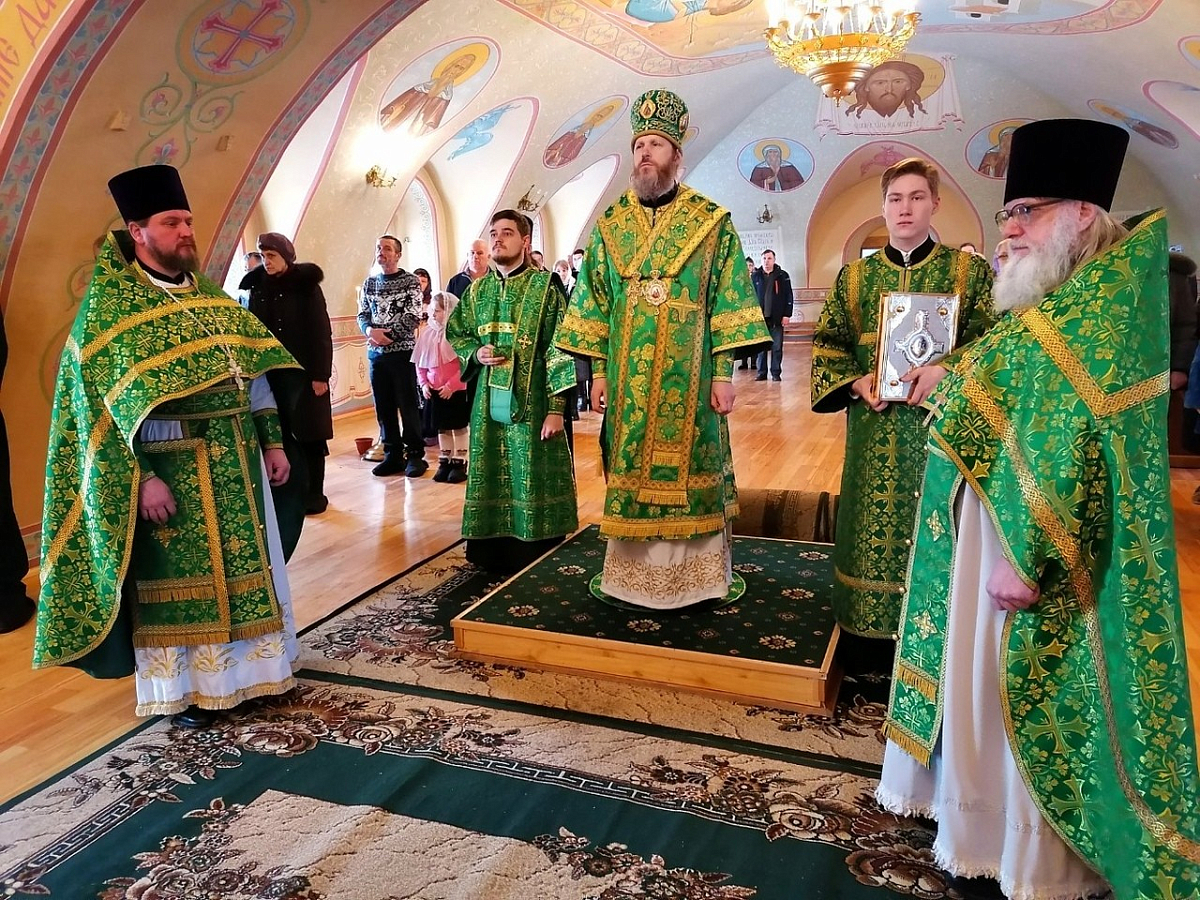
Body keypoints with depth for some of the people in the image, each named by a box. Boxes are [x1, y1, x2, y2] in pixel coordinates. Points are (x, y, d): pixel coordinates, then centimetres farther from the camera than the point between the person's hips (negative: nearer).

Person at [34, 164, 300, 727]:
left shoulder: (211, 297, 11)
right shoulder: (108, 306, -6)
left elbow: (253, 372, 13)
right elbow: (105, 403, -12)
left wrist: (272, 442, 8)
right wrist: (141, 478, -19)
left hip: (234, 461, 6)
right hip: (168, 466, -6)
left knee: (242, 566, 13)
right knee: (175, 579, 6)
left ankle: (241, 669, 29)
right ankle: (180, 688, 22)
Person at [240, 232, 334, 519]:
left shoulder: (306, 286, -3)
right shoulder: (257, 287, 9)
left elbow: (321, 332, -6)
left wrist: (321, 374, -12)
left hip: (303, 371, -4)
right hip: (269, 372, 4)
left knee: (308, 433, 1)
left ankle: (314, 493, 11)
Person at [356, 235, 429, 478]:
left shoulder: (410, 281, -3)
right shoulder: (370, 282, 11)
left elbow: (414, 317, -11)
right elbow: (362, 314, 10)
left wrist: (387, 334, -15)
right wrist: (370, 330, -11)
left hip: (402, 351, -5)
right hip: (375, 353, 5)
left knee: (408, 405, -1)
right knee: (383, 406, 7)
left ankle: (415, 455, 9)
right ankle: (393, 455, 17)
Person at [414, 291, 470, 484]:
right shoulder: (427, 333, 3)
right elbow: (419, 363, 10)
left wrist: (450, 385, -17)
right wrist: (423, 383, 0)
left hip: (456, 391, -5)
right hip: (434, 391, 5)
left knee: (459, 427, 6)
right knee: (442, 428, 15)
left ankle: (460, 463, 16)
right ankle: (444, 461, 26)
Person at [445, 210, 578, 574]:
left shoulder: (545, 286, -5)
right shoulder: (477, 290, 10)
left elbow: (558, 349, -9)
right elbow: (454, 332, 22)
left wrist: (556, 407, -14)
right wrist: (475, 354, -2)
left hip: (531, 402, -4)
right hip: (488, 402, 5)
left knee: (533, 480, 1)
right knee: (491, 478, 10)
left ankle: (538, 564, 14)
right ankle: (493, 554, 24)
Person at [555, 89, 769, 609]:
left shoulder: (711, 222, 2)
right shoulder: (610, 224, 10)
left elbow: (728, 301, -2)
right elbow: (594, 301, 9)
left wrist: (724, 372, -8)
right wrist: (598, 371, 3)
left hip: (689, 377, -2)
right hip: (627, 376, 3)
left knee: (688, 465, 2)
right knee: (630, 469, 6)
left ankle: (694, 574, 15)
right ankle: (633, 571, 19)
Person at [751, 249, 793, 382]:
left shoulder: (782, 276, 5)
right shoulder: (755, 276, 8)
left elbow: (788, 296, 2)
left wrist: (786, 315, -4)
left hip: (776, 318, -1)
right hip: (760, 317, 1)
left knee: (777, 347, 1)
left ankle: (776, 373, 8)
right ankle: (761, 373, 10)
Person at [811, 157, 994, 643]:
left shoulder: (970, 270, 4)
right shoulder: (855, 276, 11)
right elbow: (828, 342, 11)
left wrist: (946, 370, -19)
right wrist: (856, 382, -7)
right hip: (873, 430, 2)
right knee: (872, 526, 6)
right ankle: (870, 627, 21)